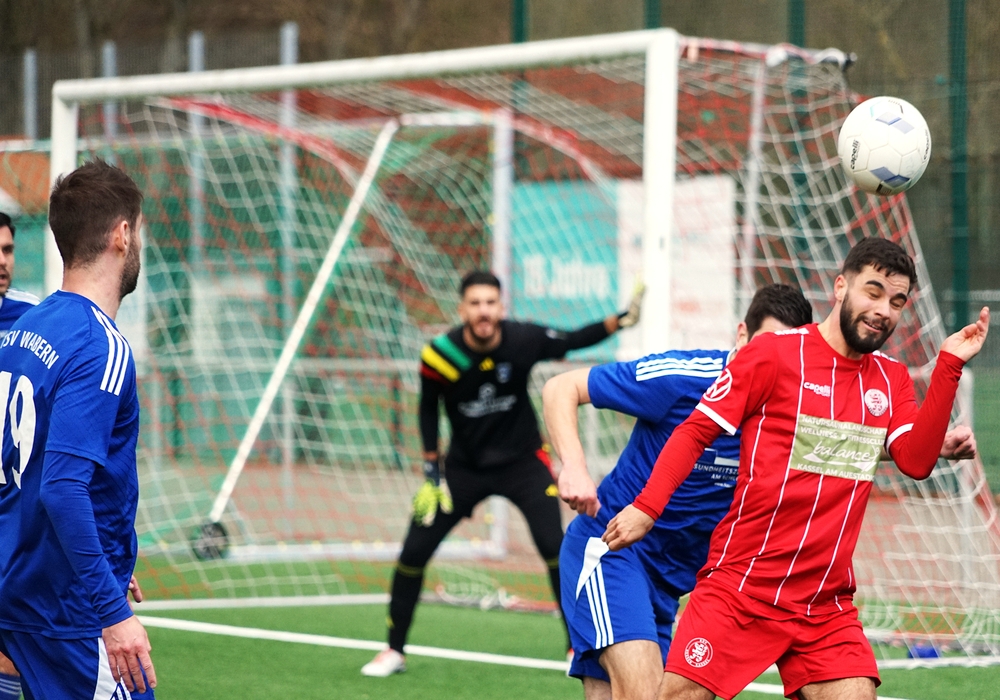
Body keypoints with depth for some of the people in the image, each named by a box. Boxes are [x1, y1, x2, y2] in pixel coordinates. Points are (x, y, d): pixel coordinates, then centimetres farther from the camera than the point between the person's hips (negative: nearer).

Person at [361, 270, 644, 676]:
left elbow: (573, 340, -1)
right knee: (414, 550, -4)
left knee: (554, 545, -18)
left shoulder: (524, 340, -19)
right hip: (465, 466, 1)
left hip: (523, 460, -1)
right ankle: (394, 650, 14)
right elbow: (428, 409, -1)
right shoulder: (440, 355, -18)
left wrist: (619, 321, -15)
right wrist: (432, 470, -3)